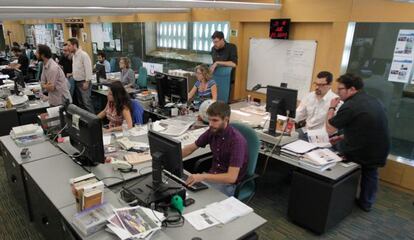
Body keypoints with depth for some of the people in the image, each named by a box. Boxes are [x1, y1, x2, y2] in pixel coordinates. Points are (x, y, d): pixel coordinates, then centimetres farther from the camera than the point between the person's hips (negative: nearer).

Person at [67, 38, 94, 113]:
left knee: (86, 102, -11)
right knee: (80, 103, 13)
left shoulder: (83, 55, -14)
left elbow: (88, 69, -18)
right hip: (77, 82, 9)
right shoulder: (74, 55, 12)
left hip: (84, 82, -9)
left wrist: (87, 82, -20)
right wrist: (72, 74, 10)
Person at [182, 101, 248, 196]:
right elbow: (191, 148, 11)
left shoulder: (237, 140, -26)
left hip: (228, 184, -6)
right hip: (213, 176, 6)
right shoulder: (212, 131, -5)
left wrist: (203, 176, -38)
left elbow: (231, 177, -31)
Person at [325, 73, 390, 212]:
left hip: (358, 154, -7)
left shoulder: (350, 106, -22)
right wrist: (343, 137, 12)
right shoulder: (373, 101, 6)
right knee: (370, 174, 31)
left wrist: (332, 108, 0)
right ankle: (366, 203, 46)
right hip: (379, 153, 7)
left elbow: (330, 129, -11)